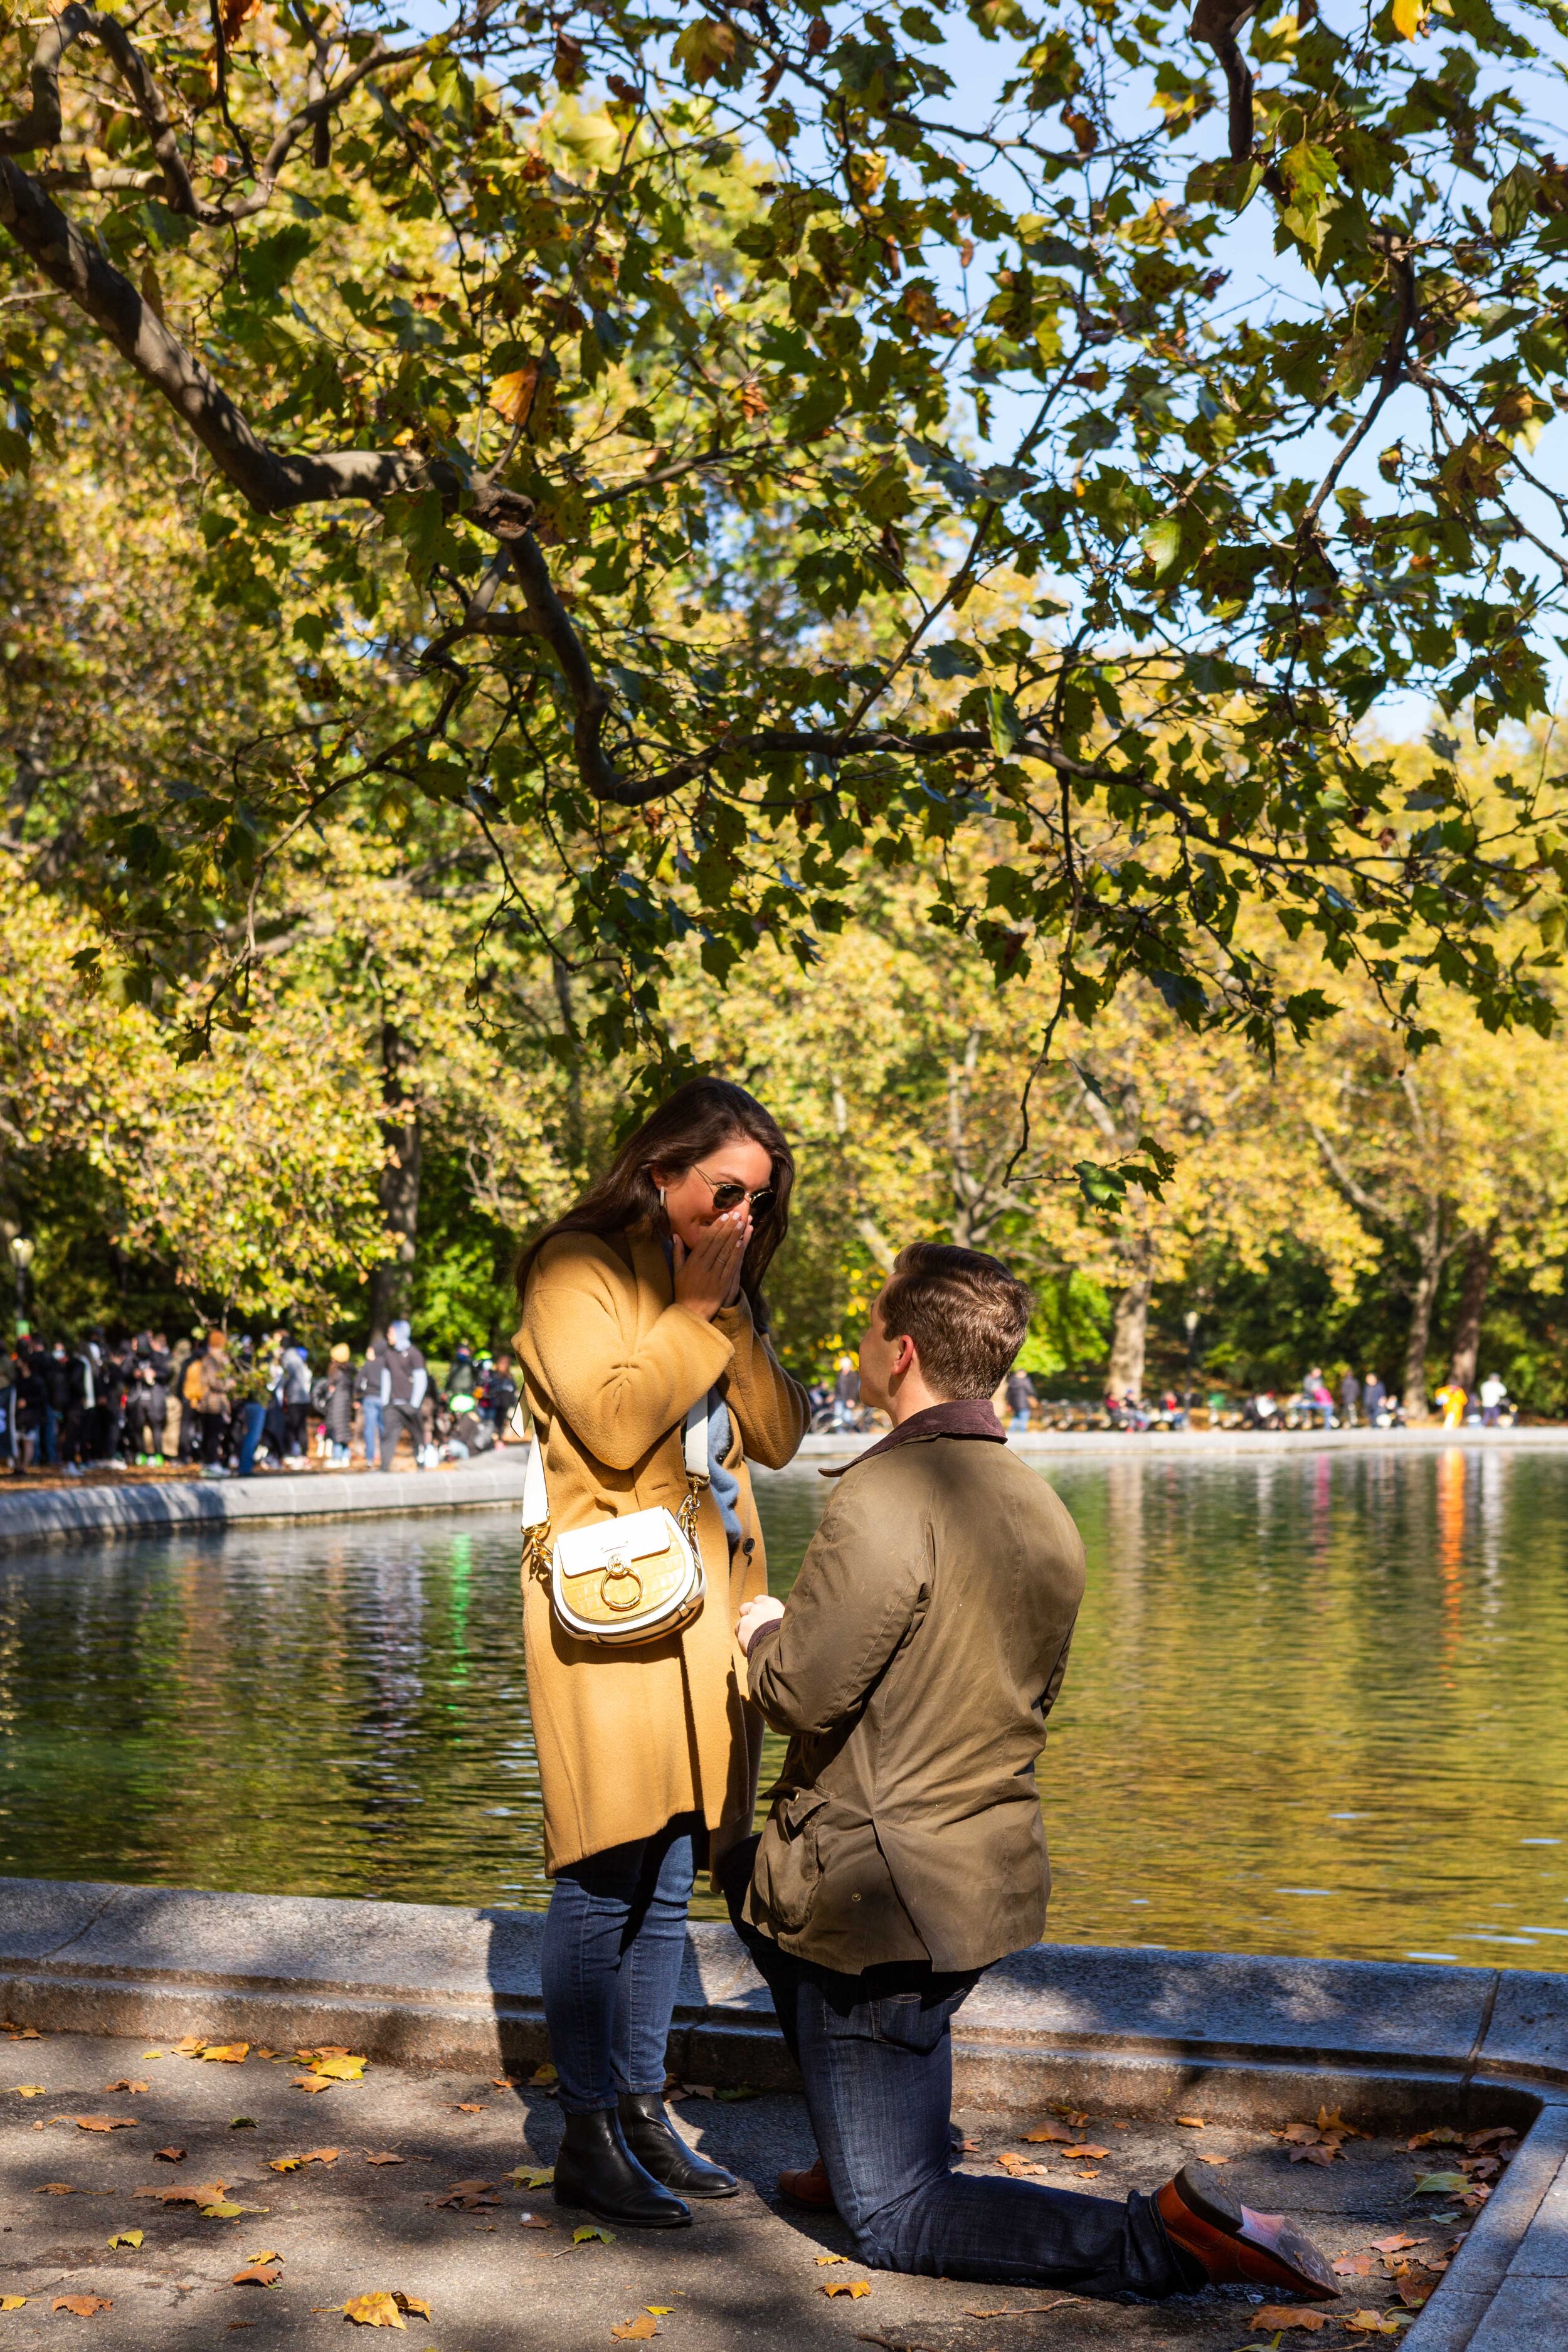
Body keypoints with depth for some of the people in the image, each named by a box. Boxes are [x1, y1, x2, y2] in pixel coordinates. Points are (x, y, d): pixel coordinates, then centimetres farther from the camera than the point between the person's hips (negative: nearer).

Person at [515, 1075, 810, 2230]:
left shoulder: (723, 1287, 19)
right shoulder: (580, 1270, -4)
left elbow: (779, 1434, 9)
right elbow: (614, 1423, -17)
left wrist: (731, 1310, -1)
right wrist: (695, 1309, -9)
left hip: (710, 1606, 8)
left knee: (666, 1877, 11)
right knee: (605, 1874, -6)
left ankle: (644, 2112, 19)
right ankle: (588, 2137, 2)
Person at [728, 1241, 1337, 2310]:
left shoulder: (891, 1495, -22)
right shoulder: (1047, 1510, 6)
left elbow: (803, 1691, -26)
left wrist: (764, 1630, -2)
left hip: (887, 1900, -9)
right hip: (994, 1877, 9)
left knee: (894, 2221, 2)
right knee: (753, 1872, 34)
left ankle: (1166, 2239, -15)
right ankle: (867, 2142, 34)